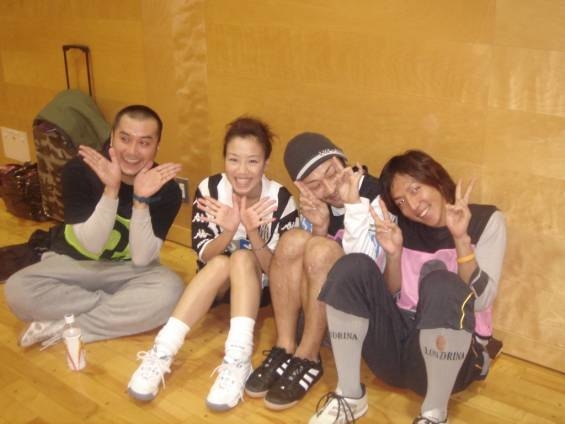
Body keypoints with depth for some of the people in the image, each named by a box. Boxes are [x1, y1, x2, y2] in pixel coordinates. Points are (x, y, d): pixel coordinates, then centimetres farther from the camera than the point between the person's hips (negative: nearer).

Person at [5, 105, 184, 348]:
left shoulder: (166, 189, -18)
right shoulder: (79, 170, -20)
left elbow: (141, 259, -21)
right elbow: (92, 246, -23)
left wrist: (141, 199, -34)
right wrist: (111, 189, -37)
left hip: (128, 270, 0)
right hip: (74, 262, 0)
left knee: (170, 290, -32)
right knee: (17, 290, -28)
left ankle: (63, 328, -21)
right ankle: (120, 308, -16)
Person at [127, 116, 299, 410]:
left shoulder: (281, 200, -20)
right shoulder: (209, 189, -16)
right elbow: (205, 257, -15)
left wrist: (253, 233, -37)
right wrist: (228, 232, -36)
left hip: (261, 286, -1)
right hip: (216, 283, 1)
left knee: (242, 258, -31)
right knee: (222, 264, -31)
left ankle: (238, 360, -41)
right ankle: (162, 352, -34)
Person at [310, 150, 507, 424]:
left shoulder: (486, 221, -3)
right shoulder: (401, 225, 6)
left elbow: (481, 301, -13)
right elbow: (391, 297, 2)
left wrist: (461, 239, -24)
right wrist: (394, 255, -15)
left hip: (450, 349, -3)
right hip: (396, 342, 4)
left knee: (441, 284, -34)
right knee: (353, 266, -18)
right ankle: (349, 396, -13)